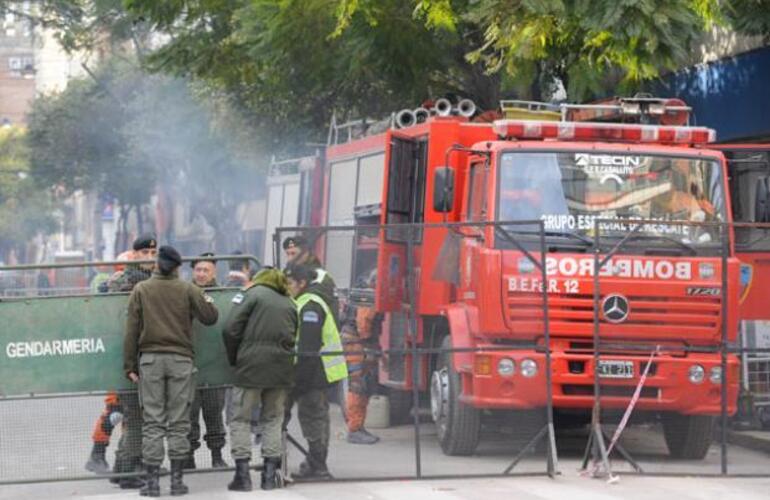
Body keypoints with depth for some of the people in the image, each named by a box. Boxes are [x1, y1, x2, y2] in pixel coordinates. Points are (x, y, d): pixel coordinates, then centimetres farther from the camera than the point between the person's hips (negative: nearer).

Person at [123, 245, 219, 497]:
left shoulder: (141, 290, 2)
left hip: (150, 358, 0)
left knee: (152, 422, 1)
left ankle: (152, 480, -3)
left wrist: (129, 365, 5)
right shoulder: (188, 290, 0)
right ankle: (177, 479, 2)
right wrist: (207, 300, 23)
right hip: (181, 360, 0)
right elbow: (210, 316, 2)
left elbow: (131, 330, 1)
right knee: (179, 421, 4)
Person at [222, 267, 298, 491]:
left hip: (251, 366, -4)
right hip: (281, 369, 4)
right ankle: (270, 474, 10)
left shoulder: (252, 294, 1)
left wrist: (233, 359, 6)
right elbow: (293, 337, 11)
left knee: (241, 419, 4)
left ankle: (242, 474, -1)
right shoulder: (289, 304, 17)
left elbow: (231, 330, -7)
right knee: (273, 419, 14)